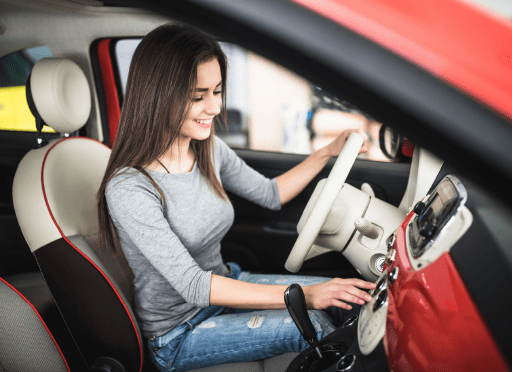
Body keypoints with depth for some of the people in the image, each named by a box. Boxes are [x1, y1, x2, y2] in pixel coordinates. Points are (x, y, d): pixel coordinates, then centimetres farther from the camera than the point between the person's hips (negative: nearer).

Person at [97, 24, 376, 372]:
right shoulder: (129, 189, -28)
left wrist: (328, 152, 1)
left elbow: (271, 194, 9)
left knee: (349, 298, -5)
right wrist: (301, 295, -35)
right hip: (177, 332, -6)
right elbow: (193, 285, -31)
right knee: (312, 326, -21)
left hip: (225, 285, 6)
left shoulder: (210, 150, -6)